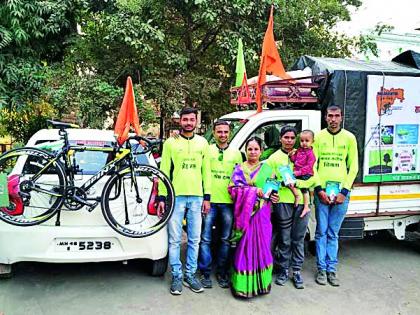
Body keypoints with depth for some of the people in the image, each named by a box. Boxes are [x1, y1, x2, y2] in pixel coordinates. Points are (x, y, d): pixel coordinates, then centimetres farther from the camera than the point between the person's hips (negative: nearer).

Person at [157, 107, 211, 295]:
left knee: (194, 239, 8)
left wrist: (207, 197, 4)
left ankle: (190, 275, 22)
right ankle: (176, 277, 16)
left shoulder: (202, 143, 9)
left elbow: (206, 171, 9)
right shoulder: (170, 143, 2)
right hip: (176, 197, -2)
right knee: (175, 240, 3)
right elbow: (164, 171, 1)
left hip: (197, 198, 2)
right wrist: (161, 198, -4)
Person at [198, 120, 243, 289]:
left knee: (225, 240, 10)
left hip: (228, 202, 2)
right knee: (205, 239, 1)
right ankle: (205, 273, 14)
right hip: (209, 201, -2)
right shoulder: (207, 150, 3)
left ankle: (222, 273, 22)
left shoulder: (236, 153, 11)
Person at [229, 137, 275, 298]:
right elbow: (233, 188, -3)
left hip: (262, 212, 2)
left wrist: (272, 195, -10)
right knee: (245, 246, -3)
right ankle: (243, 284, 3)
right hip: (244, 212, -2)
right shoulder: (239, 168, 7)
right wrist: (254, 191, -14)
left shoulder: (267, 169, 13)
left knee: (261, 245, 2)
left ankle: (261, 282, 13)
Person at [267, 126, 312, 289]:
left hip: (301, 201, 2)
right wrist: (284, 183, -13)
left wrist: (296, 183, -7)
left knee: (298, 238, 8)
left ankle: (297, 270, 19)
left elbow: (312, 177, 7)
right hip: (283, 201, -2)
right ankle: (283, 270, 17)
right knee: (284, 239, 3)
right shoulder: (274, 158, 9)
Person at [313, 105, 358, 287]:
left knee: (333, 233, 8)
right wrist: (319, 189, -7)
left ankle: (331, 269, 18)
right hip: (322, 191, 0)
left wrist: (344, 191, -5)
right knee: (322, 232, 5)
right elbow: (312, 165, 1)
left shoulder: (349, 138, 4)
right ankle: (321, 268, 15)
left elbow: (353, 167, 3)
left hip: (341, 192, 1)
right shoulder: (318, 137, 3)